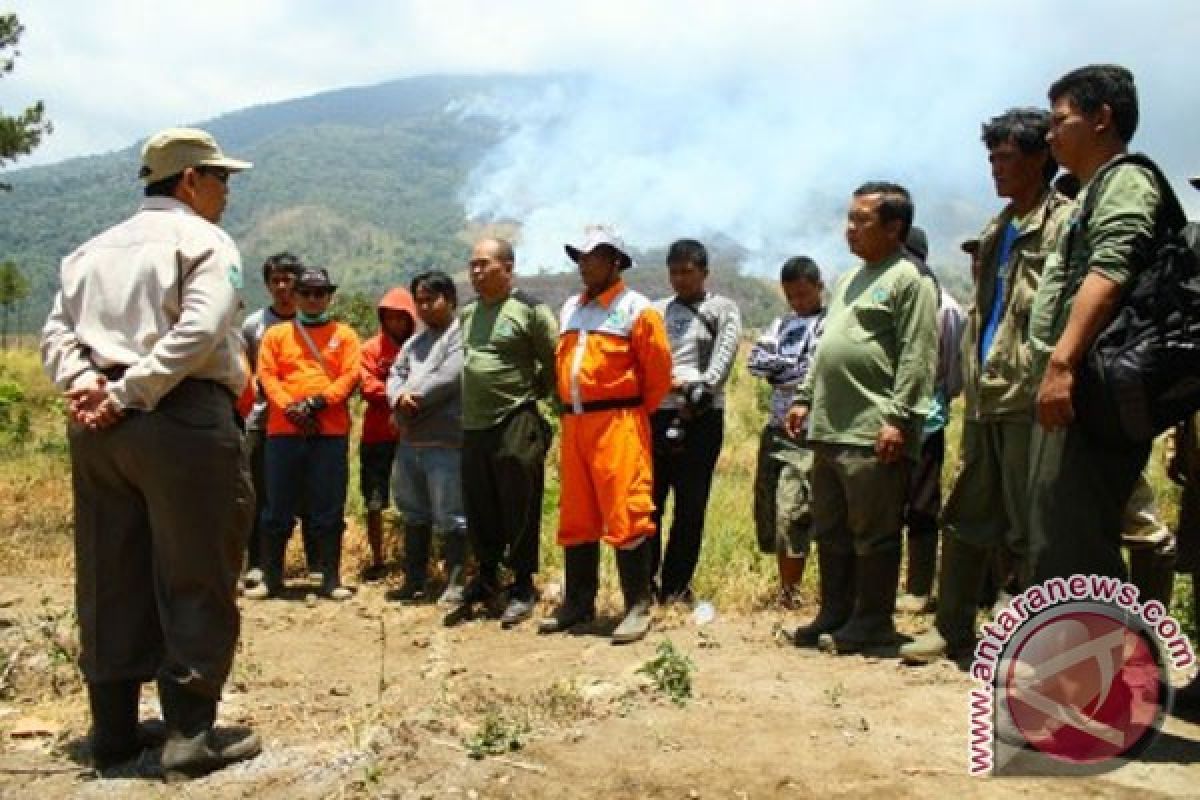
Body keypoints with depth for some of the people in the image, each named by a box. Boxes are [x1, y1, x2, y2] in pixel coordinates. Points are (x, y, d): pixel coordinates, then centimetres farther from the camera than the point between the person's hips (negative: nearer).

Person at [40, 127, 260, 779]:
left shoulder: (92, 249, 20)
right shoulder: (205, 241, -1)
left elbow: (56, 335, 10)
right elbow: (199, 332, -18)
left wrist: (86, 382, -5)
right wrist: (127, 394, -15)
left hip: (96, 428, 7)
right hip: (183, 418, -7)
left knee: (109, 580, 12)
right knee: (194, 582, 1)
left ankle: (112, 730, 22)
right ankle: (190, 736, 6)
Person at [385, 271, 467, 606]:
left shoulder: (463, 334, -6)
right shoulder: (413, 342, 21)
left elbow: (450, 377, -17)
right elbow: (396, 374, 12)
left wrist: (415, 398, -11)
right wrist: (399, 398, -10)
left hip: (446, 442, -8)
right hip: (409, 441, 9)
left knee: (449, 516, -4)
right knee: (414, 514, 16)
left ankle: (454, 582, 5)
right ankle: (414, 579, 27)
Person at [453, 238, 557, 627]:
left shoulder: (530, 309, -7)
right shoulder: (467, 313, 13)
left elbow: (554, 362, -5)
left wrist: (532, 393, 2)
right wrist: (477, 394, 15)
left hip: (515, 426, -6)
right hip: (473, 425, 7)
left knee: (519, 509, 1)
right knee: (479, 507, 14)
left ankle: (523, 586, 12)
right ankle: (487, 573, 30)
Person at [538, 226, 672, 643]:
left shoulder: (636, 309, -5)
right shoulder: (570, 309, 16)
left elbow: (658, 371, -5)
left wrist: (635, 413, 1)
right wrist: (569, 405, 17)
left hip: (618, 423, -7)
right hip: (573, 423, 7)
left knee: (625, 516, -7)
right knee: (575, 517, 11)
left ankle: (638, 605, 2)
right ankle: (578, 601, 22)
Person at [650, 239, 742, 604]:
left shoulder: (723, 309, 8)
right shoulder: (657, 311, 17)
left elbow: (724, 358, -6)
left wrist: (699, 391, -20)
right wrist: (669, 381, -11)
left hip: (702, 417, -3)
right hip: (657, 413, 3)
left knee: (691, 506, 2)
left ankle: (675, 588, 12)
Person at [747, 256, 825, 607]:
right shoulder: (782, 324, 17)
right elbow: (755, 360, 5)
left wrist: (778, 370, -2)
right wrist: (796, 365, -6)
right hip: (777, 429, 7)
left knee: (791, 512, -11)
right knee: (770, 511, 11)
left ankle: (788, 594, 1)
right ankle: (786, 588, 24)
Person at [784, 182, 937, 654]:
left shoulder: (909, 278, -6)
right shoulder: (849, 280, 21)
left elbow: (917, 358, -14)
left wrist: (898, 419, -20)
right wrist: (805, 398, 19)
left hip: (873, 435, -9)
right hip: (829, 429, 9)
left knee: (873, 535, 0)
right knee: (830, 532, 14)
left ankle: (872, 622, 11)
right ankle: (835, 615, 25)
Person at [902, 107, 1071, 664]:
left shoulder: (1065, 223, -5)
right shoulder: (996, 232, 20)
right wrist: (971, 384, 17)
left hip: (1030, 398, -8)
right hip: (985, 399, 8)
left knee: (1025, 527, -2)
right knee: (966, 518, 12)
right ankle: (953, 630, 22)